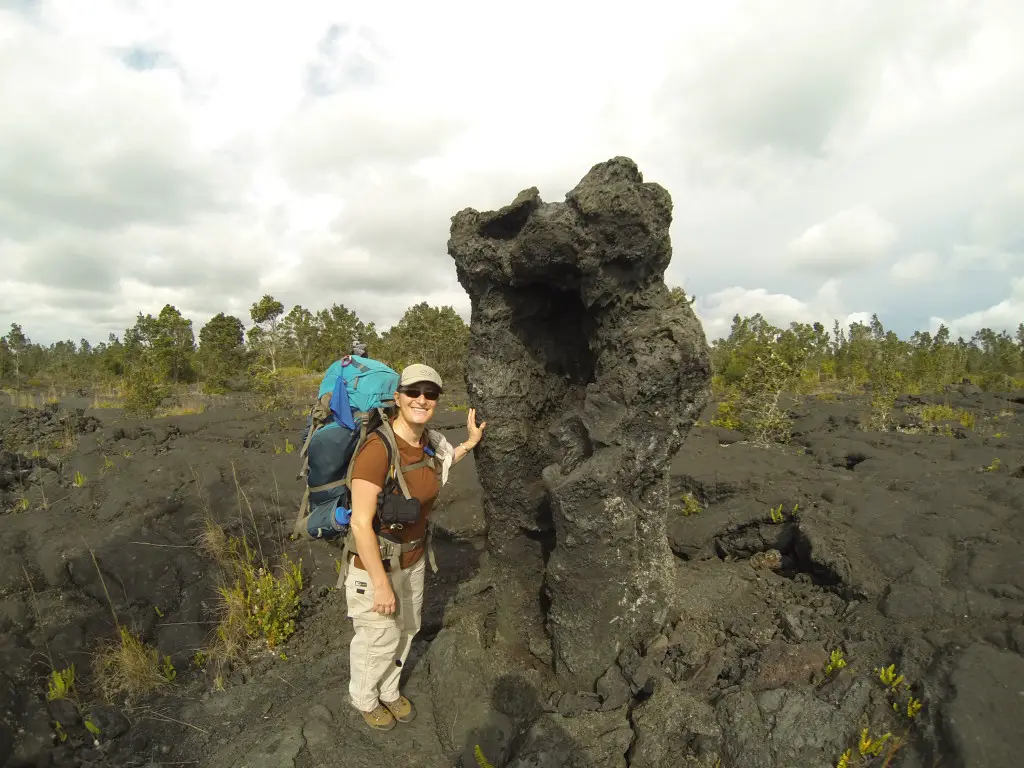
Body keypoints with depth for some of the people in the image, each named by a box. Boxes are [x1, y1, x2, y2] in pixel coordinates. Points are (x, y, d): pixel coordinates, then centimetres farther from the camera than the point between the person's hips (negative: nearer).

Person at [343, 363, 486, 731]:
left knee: (405, 630, 26)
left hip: (413, 558, 7)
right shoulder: (377, 448, -32)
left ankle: (389, 691, 55)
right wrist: (381, 585, -22)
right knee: (378, 640, 17)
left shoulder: (429, 441, -8)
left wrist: (470, 443, 7)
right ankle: (364, 699, 49)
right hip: (375, 562, -7)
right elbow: (361, 523, -28)